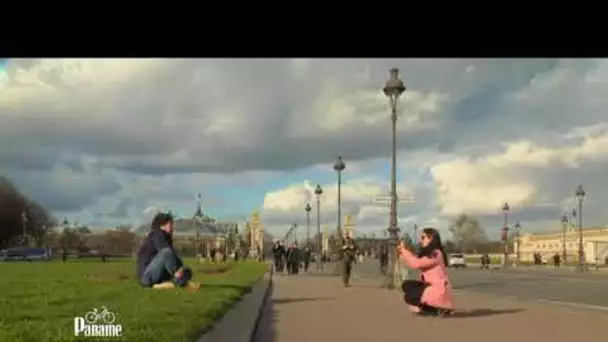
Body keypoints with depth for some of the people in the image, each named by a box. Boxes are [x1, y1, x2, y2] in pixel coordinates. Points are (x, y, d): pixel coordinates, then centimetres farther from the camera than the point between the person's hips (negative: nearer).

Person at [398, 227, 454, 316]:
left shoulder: (436, 253, -17)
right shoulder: (428, 253, 15)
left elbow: (416, 263, -24)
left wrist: (404, 251, -15)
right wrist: (403, 252, 0)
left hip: (439, 289, -10)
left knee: (408, 297, -8)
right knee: (407, 285, 8)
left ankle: (438, 309, -4)